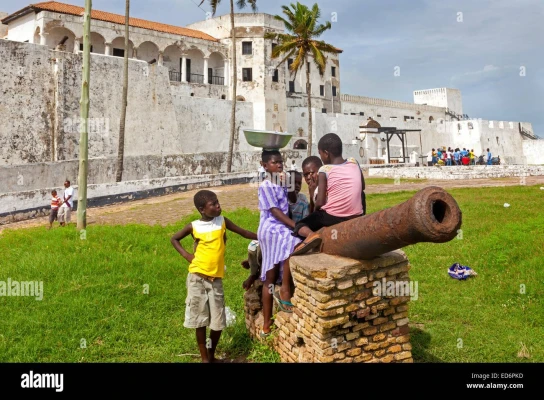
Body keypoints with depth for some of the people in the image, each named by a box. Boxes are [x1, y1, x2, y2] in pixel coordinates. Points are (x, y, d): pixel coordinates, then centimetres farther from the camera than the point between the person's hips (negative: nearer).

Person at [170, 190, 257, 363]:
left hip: (215, 278, 2)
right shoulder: (193, 227, -3)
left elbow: (243, 232, 6)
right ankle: (204, 358, 19)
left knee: (218, 322, 4)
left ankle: (212, 355, 28)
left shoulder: (222, 221, 0)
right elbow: (174, 239, 12)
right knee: (200, 320, 4)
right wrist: (186, 255, -1)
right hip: (197, 277, -1)